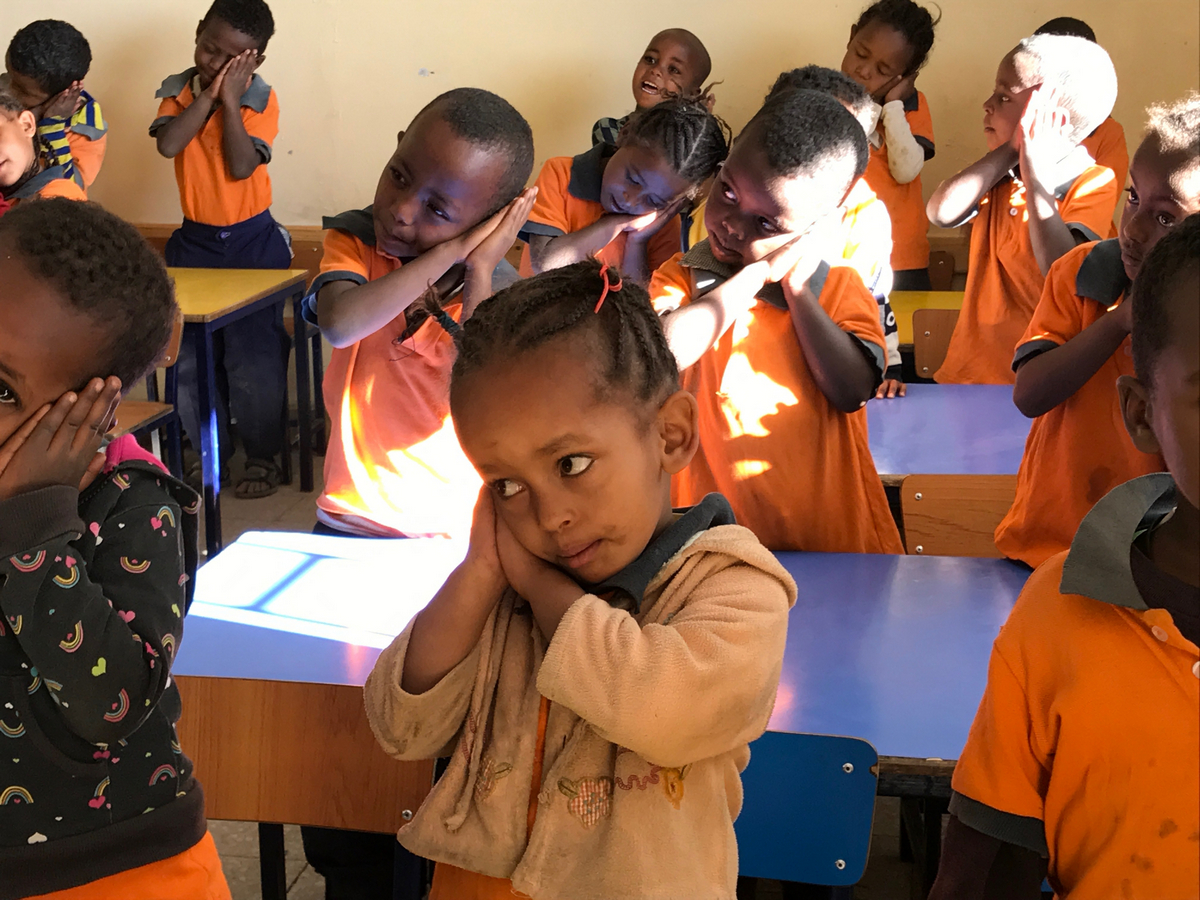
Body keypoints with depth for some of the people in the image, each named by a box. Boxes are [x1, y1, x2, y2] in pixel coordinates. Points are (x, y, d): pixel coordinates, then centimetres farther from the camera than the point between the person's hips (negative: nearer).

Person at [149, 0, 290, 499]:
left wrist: (230, 99, -22)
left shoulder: (261, 99, -9)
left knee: (254, 358, -1)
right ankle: (210, 449, 24)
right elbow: (168, 145, -20)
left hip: (253, 240, -3)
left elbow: (241, 167, -22)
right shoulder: (176, 91, -1)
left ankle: (263, 454, 14)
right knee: (190, 355, 8)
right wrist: (208, 94, -21)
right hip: (194, 240, 3)